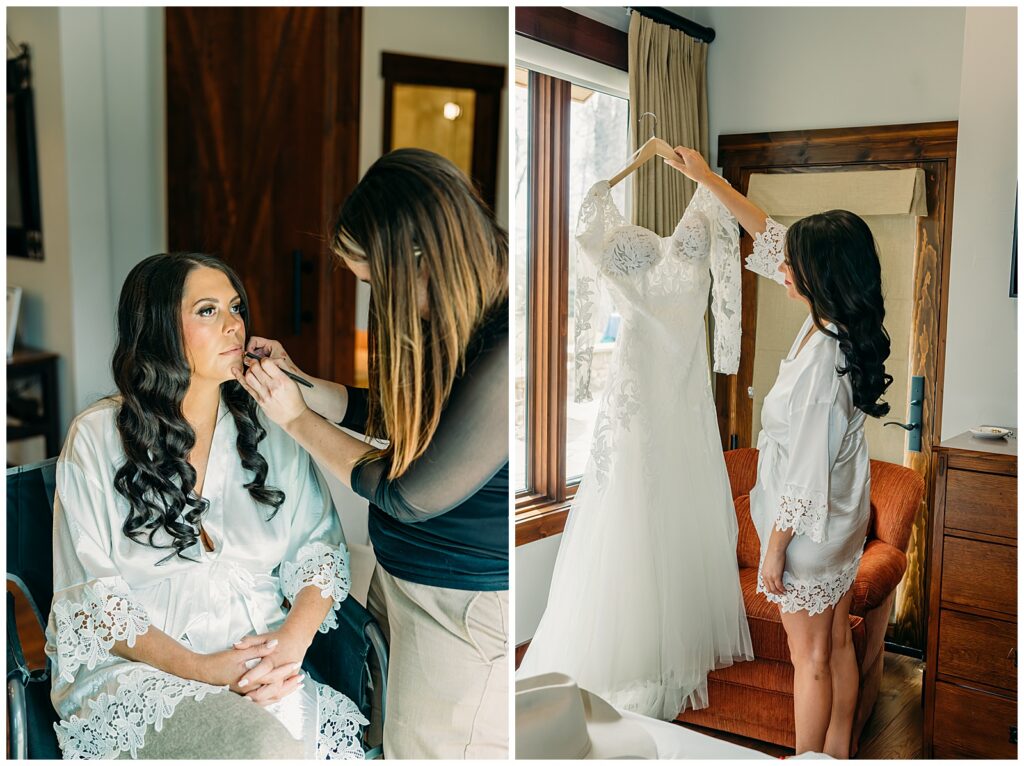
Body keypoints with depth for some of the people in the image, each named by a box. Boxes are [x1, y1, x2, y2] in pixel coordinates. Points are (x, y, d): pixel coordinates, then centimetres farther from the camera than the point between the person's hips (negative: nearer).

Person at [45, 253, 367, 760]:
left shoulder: (271, 427, 7)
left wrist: (293, 639, -14)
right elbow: (90, 598, -4)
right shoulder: (97, 438, -1)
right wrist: (200, 668, -17)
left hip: (263, 659, 4)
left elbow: (320, 549, 6)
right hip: (138, 666, -3)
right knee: (269, 747, -31)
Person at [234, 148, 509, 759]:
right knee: (390, 736, 22)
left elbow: (410, 495, -22)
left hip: (466, 612, -8)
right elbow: (396, 416, 14)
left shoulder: (502, 357, -30)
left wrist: (297, 418, -11)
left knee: (429, 747, 11)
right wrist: (297, 381, 5)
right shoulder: (446, 323, -1)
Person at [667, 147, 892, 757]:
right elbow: (770, 235, 5)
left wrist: (774, 547, -14)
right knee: (838, 645, 22)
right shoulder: (844, 326, -4)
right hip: (846, 523, 9)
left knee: (810, 660, 11)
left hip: (809, 533, -9)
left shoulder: (821, 359, -31)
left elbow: (806, 472, -26)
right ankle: (838, 753, 40)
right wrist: (709, 179, 11)